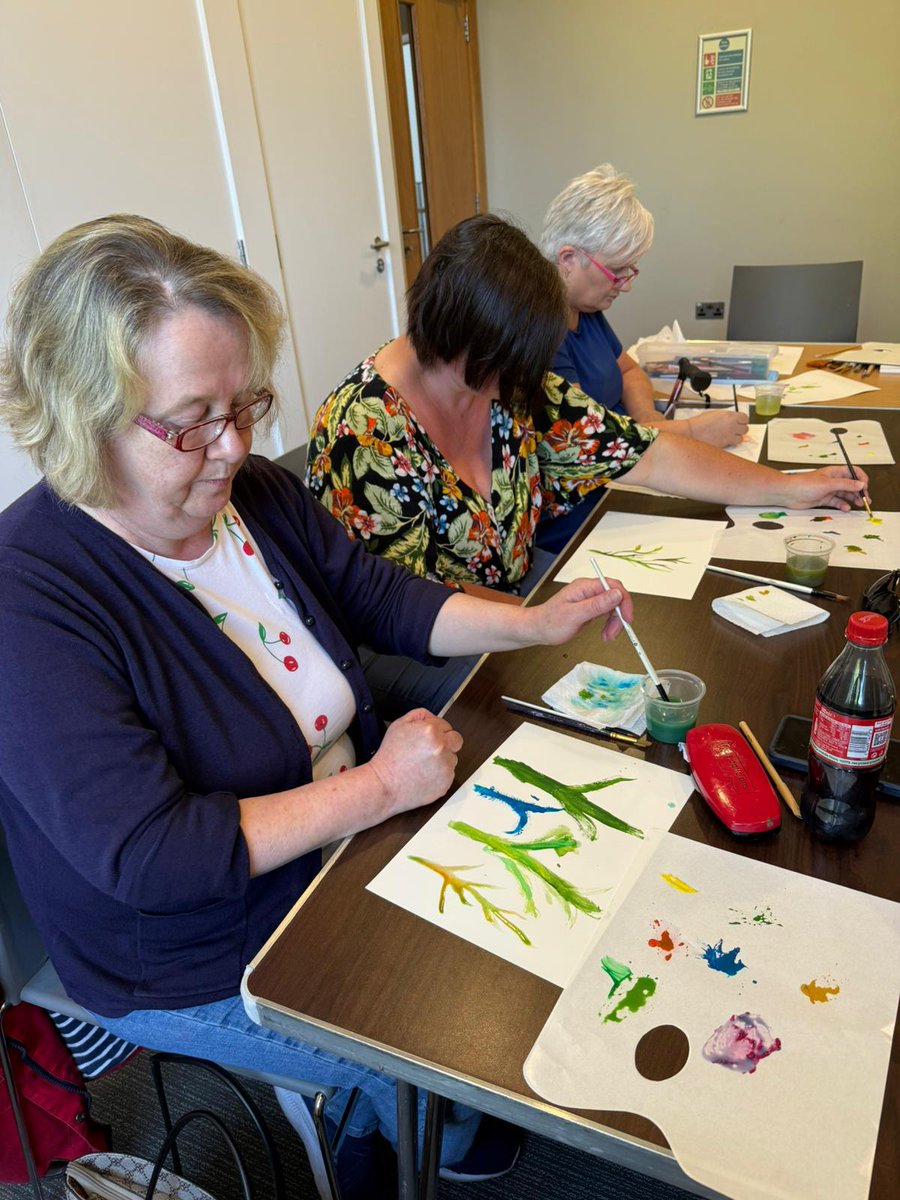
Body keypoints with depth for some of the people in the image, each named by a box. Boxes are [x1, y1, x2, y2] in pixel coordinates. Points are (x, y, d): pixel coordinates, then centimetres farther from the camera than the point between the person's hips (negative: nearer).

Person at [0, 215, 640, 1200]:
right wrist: (380, 785, -27)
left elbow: (380, 597, 4)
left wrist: (536, 623, -6)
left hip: (343, 849, 7)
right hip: (200, 969, -6)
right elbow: (148, 856, -31)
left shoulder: (257, 494, -8)